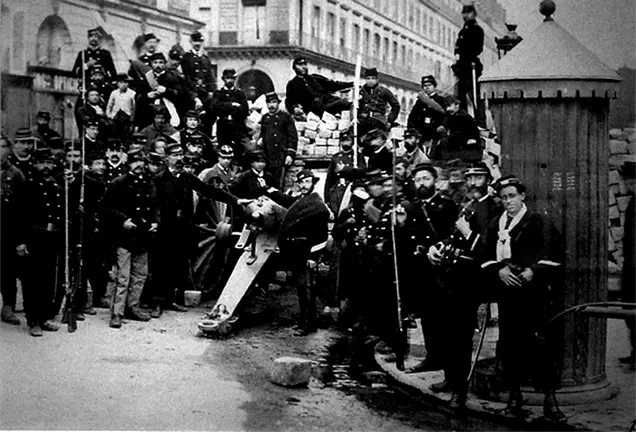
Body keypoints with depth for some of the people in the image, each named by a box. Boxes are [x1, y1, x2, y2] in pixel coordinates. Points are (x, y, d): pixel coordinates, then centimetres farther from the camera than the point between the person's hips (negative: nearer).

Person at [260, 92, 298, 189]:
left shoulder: (285, 117, -1)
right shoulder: (265, 118, 15)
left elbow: (293, 137, -4)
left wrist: (290, 154, -12)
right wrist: (261, 139, 6)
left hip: (281, 157, -5)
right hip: (267, 157, 5)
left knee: (278, 184, -9)